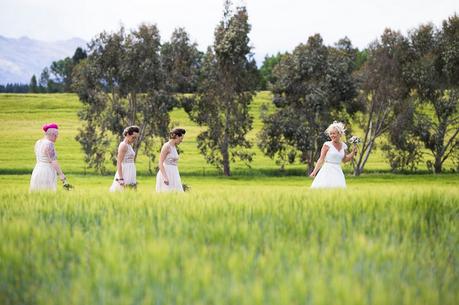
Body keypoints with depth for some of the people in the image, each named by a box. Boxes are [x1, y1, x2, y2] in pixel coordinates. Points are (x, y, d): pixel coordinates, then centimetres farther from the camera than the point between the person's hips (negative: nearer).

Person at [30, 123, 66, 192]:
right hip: (47, 174, -9)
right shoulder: (49, 144, -15)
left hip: (37, 171, 9)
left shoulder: (38, 143, 11)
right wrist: (61, 174, -16)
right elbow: (53, 161, -18)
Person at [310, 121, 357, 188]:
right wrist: (315, 171, -12)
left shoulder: (343, 146, 10)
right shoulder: (327, 145, -4)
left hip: (338, 172, 4)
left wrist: (353, 152, 13)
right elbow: (321, 159, -4)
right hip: (327, 171, -4)